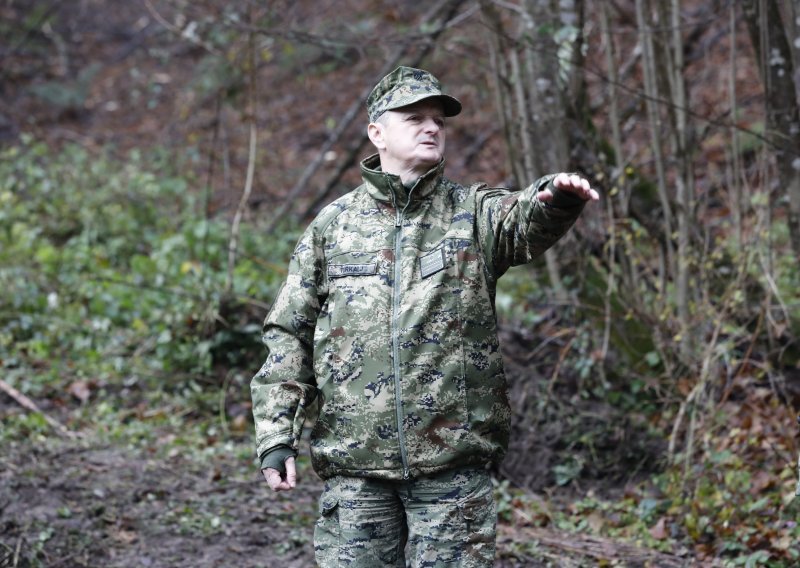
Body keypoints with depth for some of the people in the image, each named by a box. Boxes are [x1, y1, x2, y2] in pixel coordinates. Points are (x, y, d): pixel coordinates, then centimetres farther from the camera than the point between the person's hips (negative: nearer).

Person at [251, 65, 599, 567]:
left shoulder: (474, 213, 6)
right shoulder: (334, 223, 9)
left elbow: (527, 224, -18)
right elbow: (290, 334, 9)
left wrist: (557, 200, -42)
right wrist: (276, 435, 1)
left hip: (454, 461, -1)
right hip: (354, 464, 1)